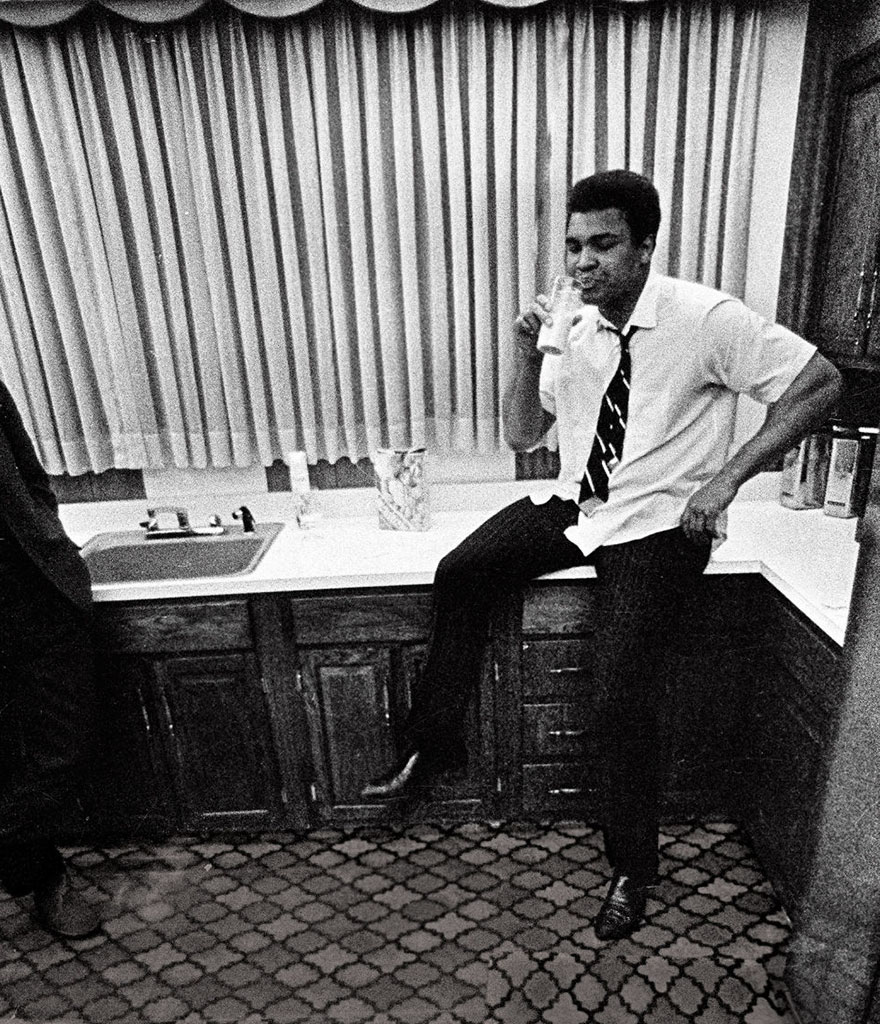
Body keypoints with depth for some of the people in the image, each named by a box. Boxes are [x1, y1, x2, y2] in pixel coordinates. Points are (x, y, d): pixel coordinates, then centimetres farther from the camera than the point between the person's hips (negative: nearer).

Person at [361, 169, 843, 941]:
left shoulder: (707, 318, -14)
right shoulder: (575, 331, 2)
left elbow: (821, 383, -10)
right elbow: (522, 437, 5)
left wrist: (727, 477, -17)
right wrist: (529, 357, -12)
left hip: (660, 524, -5)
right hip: (577, 506, 5)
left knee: (623, 688, -14)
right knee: (460, 572, -12)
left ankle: (633, 870, 15)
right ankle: (435, 744, 7)